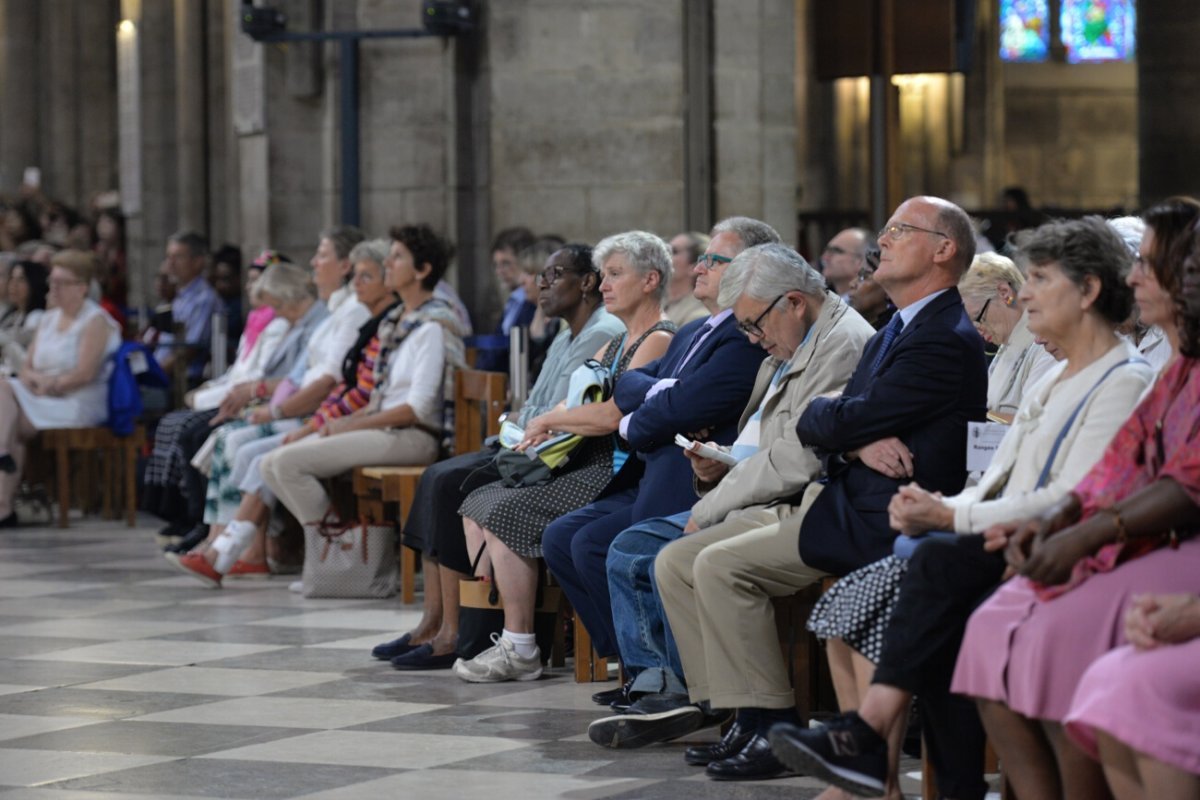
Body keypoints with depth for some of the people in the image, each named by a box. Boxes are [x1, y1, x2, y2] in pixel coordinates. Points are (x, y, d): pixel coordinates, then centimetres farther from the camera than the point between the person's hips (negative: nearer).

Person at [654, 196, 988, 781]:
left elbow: (838, 422, -19)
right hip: (840, 502, 11)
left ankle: (774, 730, -15)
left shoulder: (945, 341, -14)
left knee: (720, 565, -23)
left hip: (882, 524, -10)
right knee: (676, 562, 2)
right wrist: (857, 442, -9)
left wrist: (851, 430, 4)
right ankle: (740, 717, 1)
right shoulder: (894, 333, 20)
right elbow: (827, 432, 12)